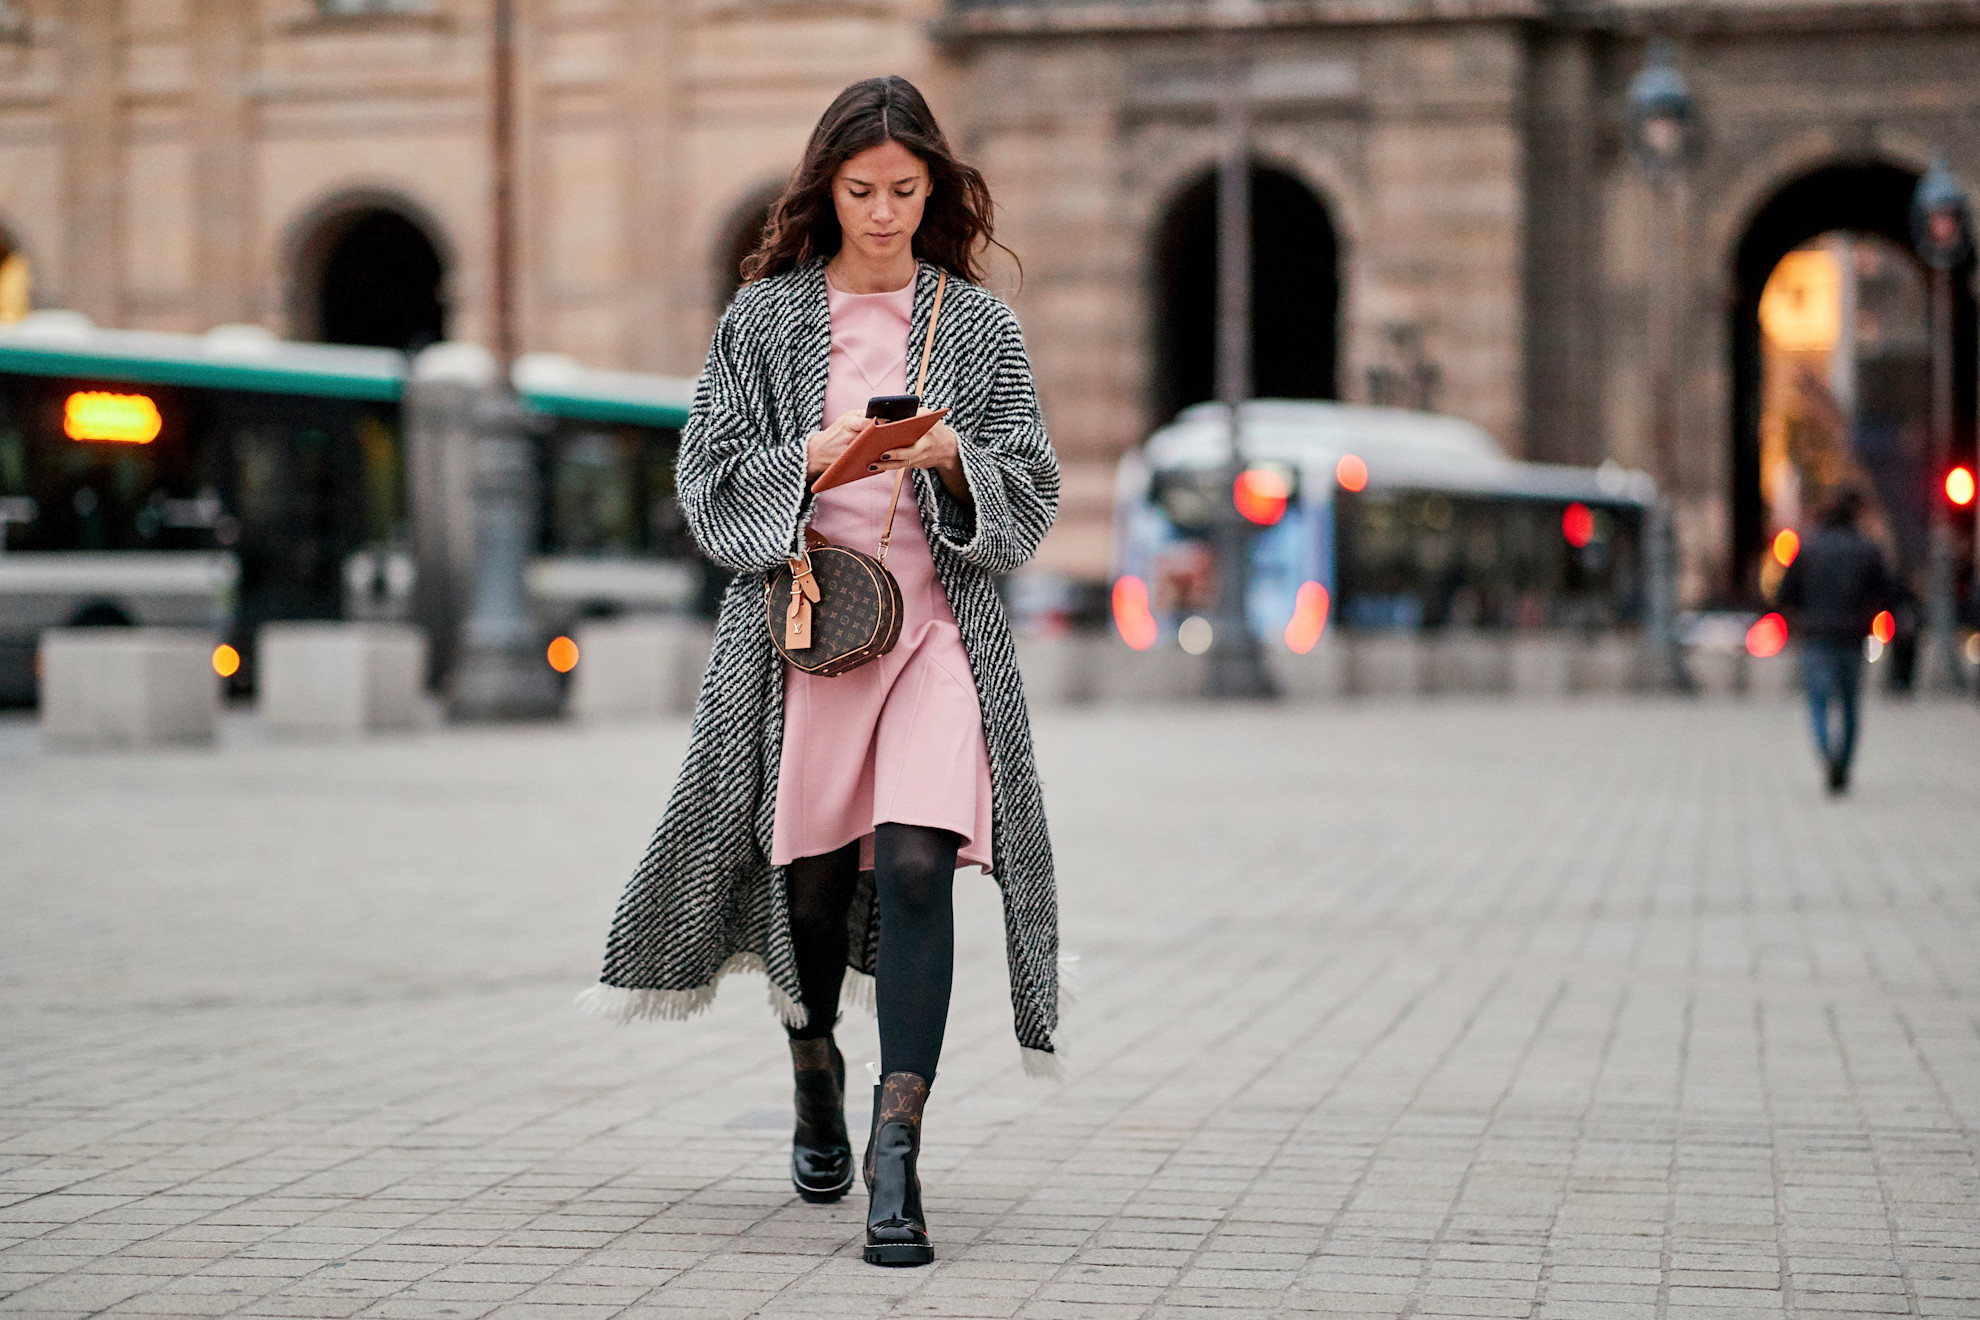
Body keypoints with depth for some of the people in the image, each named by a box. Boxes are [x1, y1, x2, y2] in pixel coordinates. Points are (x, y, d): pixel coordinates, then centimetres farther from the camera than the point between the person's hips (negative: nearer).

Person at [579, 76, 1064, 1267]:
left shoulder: (976, 320, 8)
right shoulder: (765, 315, 7)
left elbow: (1032, 488, 5)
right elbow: (710, 478, 4)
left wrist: (949, 456, -14)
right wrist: (808, 460, -13)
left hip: (940, 621, -1)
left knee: (914, 865, -16)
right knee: (811, 871, 8)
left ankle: (898, 1152, -17)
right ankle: (815, 1074, 37)